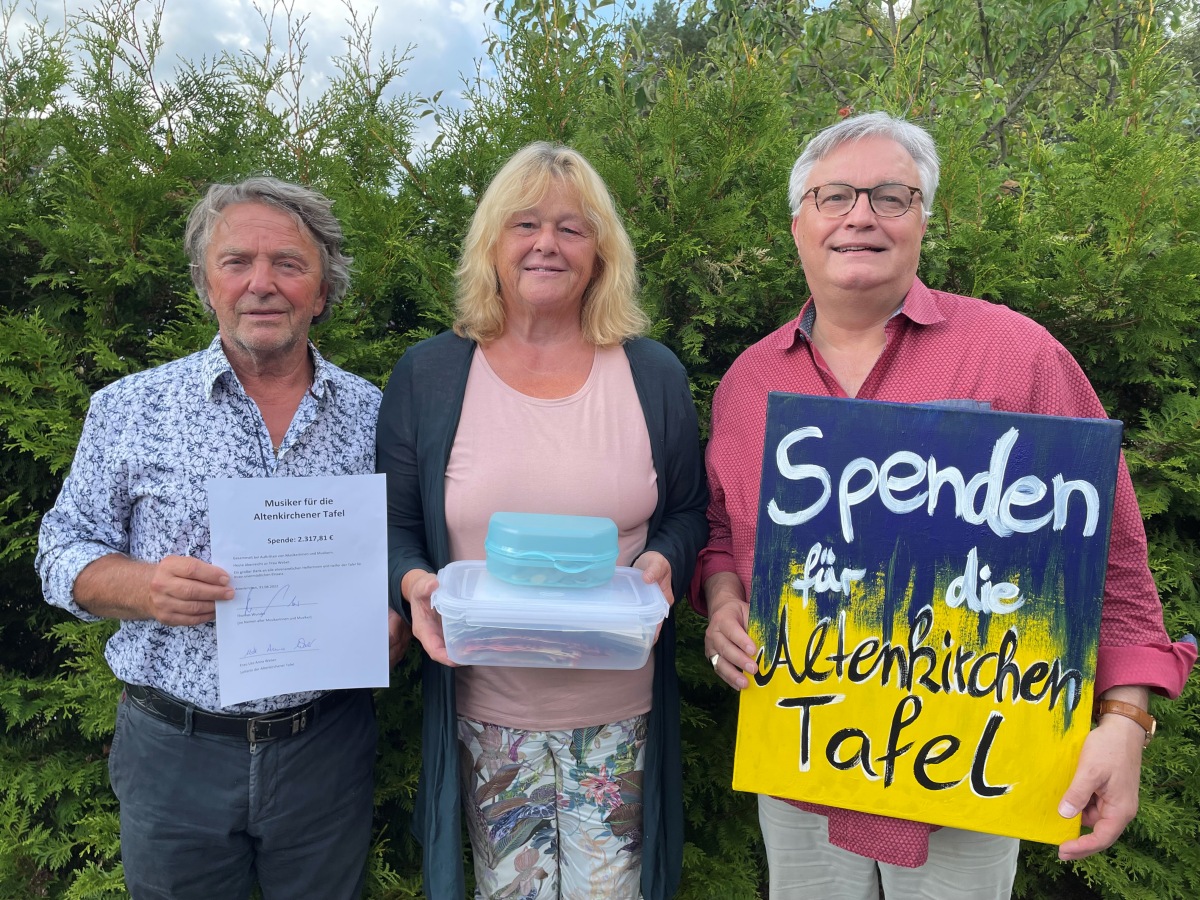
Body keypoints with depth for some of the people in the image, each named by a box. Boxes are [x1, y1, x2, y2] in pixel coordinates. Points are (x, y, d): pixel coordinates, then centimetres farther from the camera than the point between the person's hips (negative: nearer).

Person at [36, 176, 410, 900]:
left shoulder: (374, 413, 0)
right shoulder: (129, 408, -2)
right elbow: (66, 552, 1)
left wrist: (396, 621, -14)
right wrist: (141, 586, -19)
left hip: (328, 746, 1)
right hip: (174, 750, 0)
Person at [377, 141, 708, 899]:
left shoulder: (655, 376, 1)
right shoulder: (427, 376, -1)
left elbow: (688, 514, 7)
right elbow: (394, 527, 4)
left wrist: (663, 561, -13)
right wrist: (413, 582, -16)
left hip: (620, 712, 1)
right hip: (487, 714, 0)